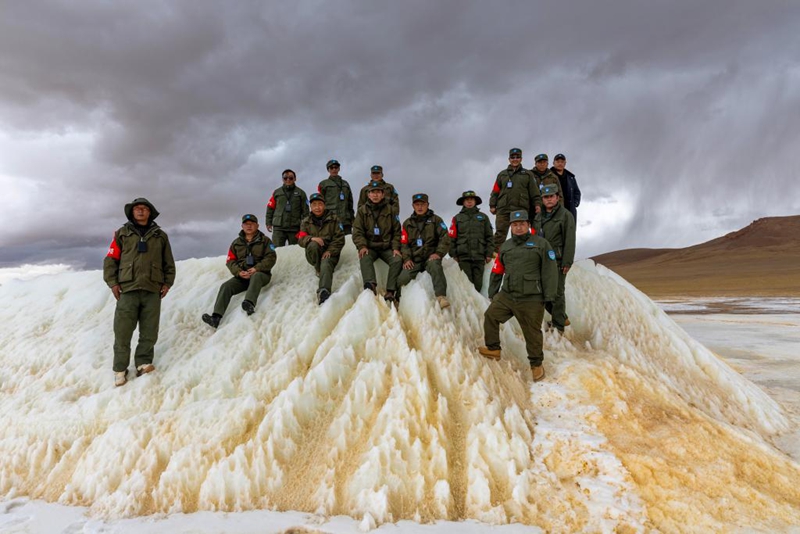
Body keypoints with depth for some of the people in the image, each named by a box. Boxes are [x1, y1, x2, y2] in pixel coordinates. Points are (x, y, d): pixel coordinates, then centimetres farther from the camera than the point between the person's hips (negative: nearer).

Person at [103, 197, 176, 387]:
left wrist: (167, 283, 6)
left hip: (152, 290, 1)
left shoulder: (160, 236, 15)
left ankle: (143, 363, 8)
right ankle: (120, 369, 4)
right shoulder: (122, 234, 11)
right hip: (128, 289, -1)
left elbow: (169, 263, 16)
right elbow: (110, 260, 8)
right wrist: (113, 283, -1)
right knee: (123, 331, -3)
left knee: (149, 331, -1)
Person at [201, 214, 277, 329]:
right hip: (242, 276, 4)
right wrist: (239, 272, -10)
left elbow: (271, 258, -2)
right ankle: (216, 318, -35)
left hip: (260, 273, -4)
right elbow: (230, 261, 11)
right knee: (226, 286, -22)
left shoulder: (264, 240, 9)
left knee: (255, 277, -39)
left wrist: (256, 268, -17)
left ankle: (250, 304, -65)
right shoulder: (236, 243, 18)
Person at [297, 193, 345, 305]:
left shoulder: (333, 219, 7)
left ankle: (324, 291, -58)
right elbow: (301, 239, 2)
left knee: (326, 264, -35)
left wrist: (330, 251, -15)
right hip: (314, 254, 2)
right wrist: (311, 238, -21)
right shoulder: (306, 222, 13)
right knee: (313, 245, -34)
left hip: (330, 252, -2)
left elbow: (339, 238, 0)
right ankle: (318, 270, -15)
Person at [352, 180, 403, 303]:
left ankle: (390, 292, -29)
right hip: (370, 247, 0)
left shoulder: (389, 210, 8)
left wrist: (396, 247, -5)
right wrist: (362, 246, -16)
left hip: (387, 247, 0)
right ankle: (371, 285, -51)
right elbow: (357, 232, 1)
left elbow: (396, 231, 8)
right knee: (364, 258, -32)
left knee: (398, 260, -26)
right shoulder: (362, 211, 7)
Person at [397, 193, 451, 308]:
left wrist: (438, 253, -13)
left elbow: (445, 239, 3)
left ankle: (441, 297, -49)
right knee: (402, 279, -25)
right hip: (414, 260, 2)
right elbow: (404, 243, 13)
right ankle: (397, 299, 0)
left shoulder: (436, 220, 11)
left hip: (431, 257, -2)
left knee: (435, 266, -39)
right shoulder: (407, 223, 18)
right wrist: (407, 259, -4)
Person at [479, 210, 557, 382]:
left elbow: (549, 271, -6)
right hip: (506, 295, 5)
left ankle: (537, 364, 21)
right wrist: (492, 292, 16)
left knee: (532, 333, 3)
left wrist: (549, 296, -10)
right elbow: (497, 271, 18)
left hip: (531, 300, -5)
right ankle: (493, 349, 24)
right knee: (490, 315, 6)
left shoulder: (540, 244, -2)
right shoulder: (505, 247, 14)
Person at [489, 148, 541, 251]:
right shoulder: (502, 174, 19)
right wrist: (492, 205, 5)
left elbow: (535, 192, 10)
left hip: (521, 210, 0)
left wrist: (537, 204, -2)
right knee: (500, 234, -6)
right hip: (503, 209, 0)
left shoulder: (528, 174, 16)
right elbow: (495, 192, 14)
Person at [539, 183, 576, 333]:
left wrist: (567, 262, -15)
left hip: (557, 261, -7)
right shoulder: (540, 215, 15)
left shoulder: (565, 215, -4)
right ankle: (562, 318, 29)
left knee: (557, 294, -4)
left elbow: (570, 240, -10)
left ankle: (558, 327, 5)